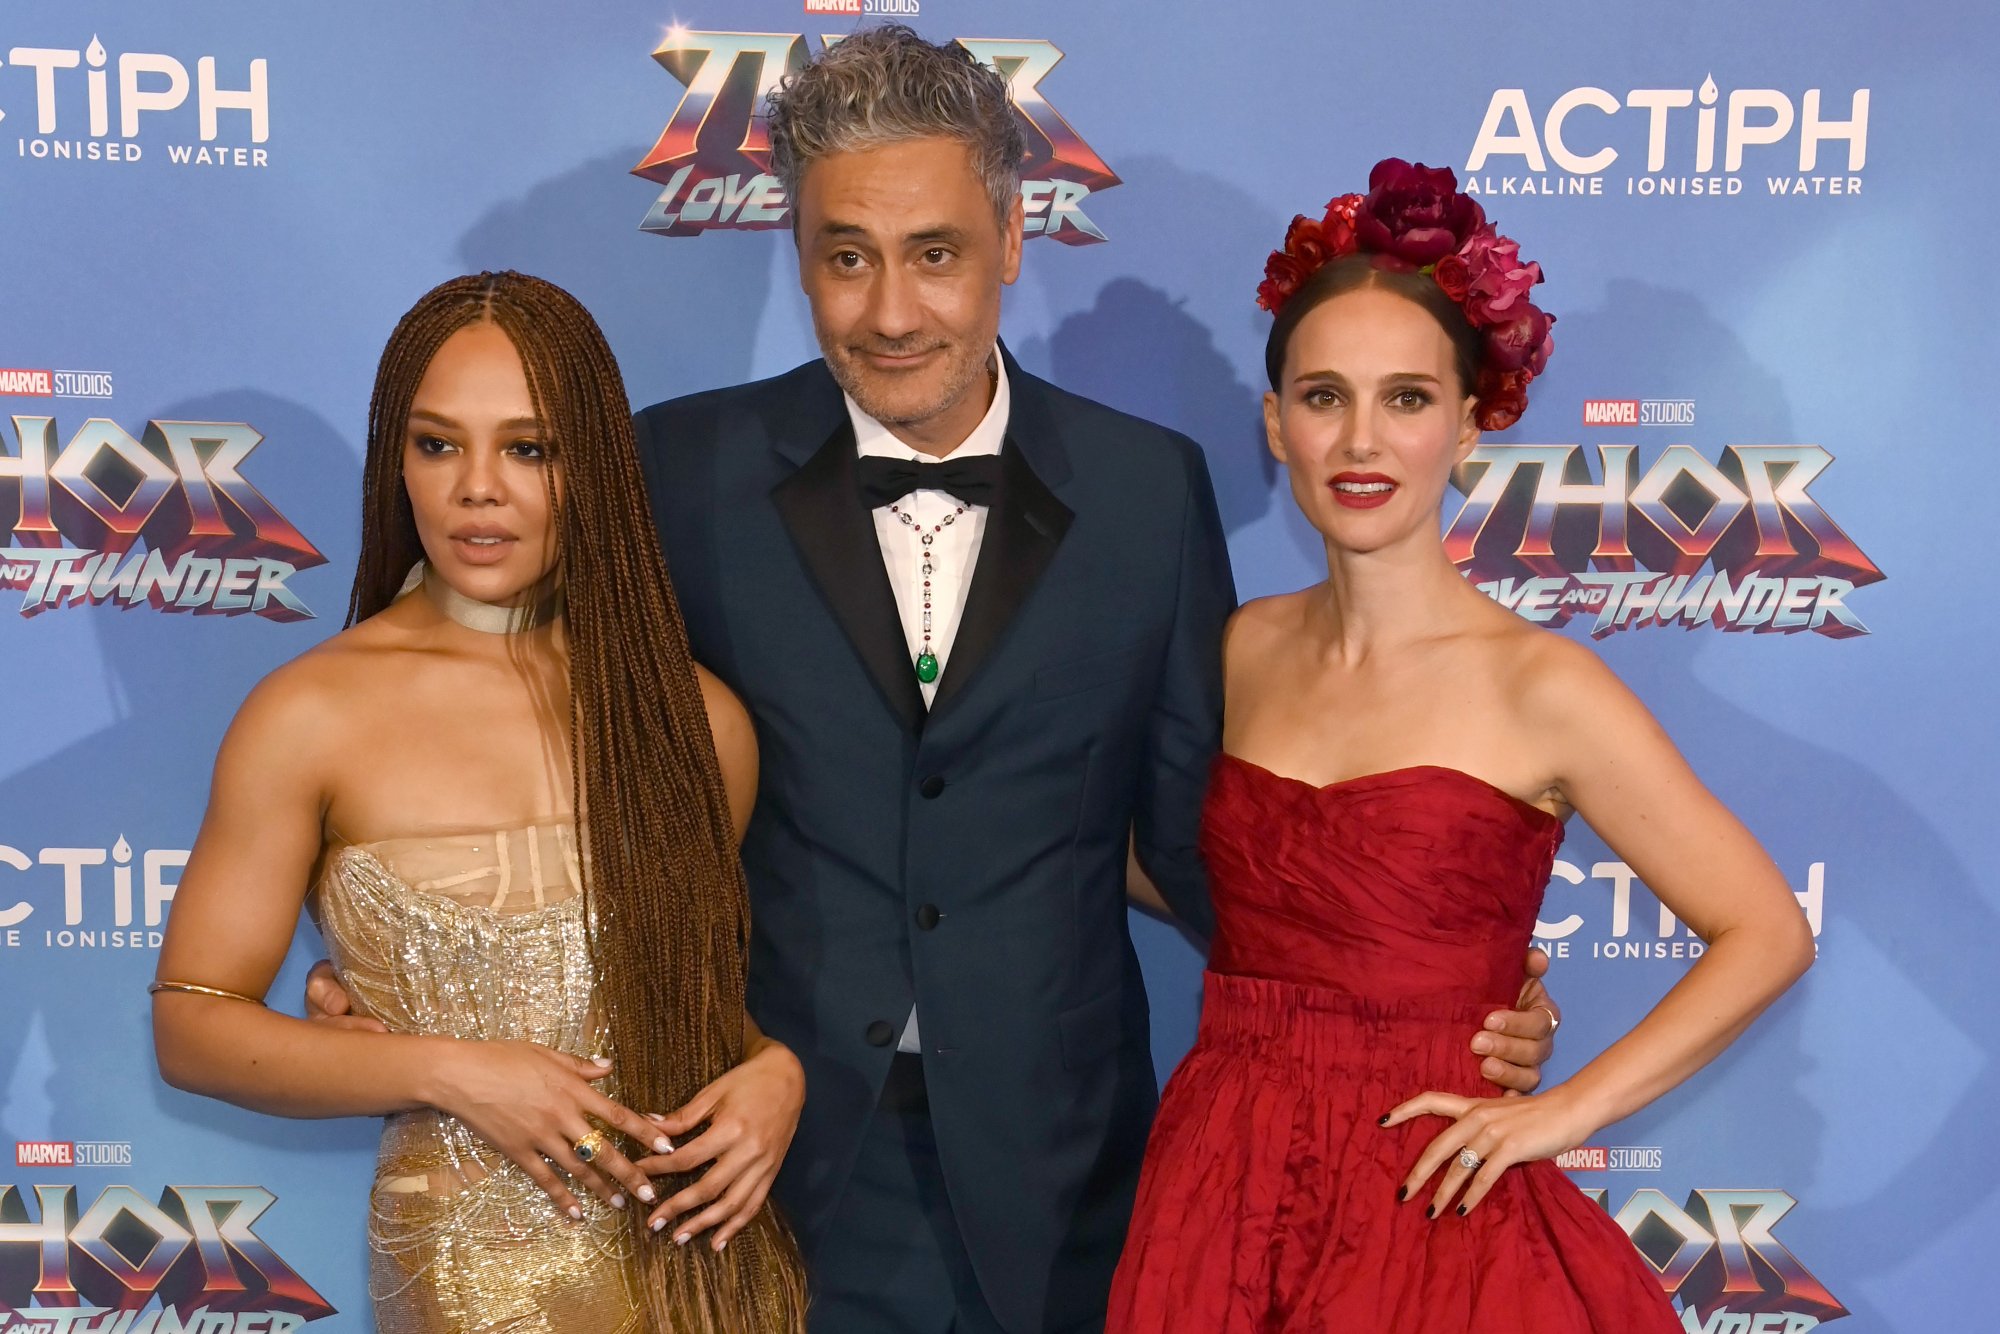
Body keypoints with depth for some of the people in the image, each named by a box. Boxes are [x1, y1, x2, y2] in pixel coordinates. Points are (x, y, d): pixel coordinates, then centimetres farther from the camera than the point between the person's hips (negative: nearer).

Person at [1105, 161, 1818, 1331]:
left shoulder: (1539, 686, -12)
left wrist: (1567, 1111, -10)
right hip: (1217, 1191, 4)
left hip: (1421, 1213, -4)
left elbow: (1768, 935, -7)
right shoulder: (1246, 650, 2)